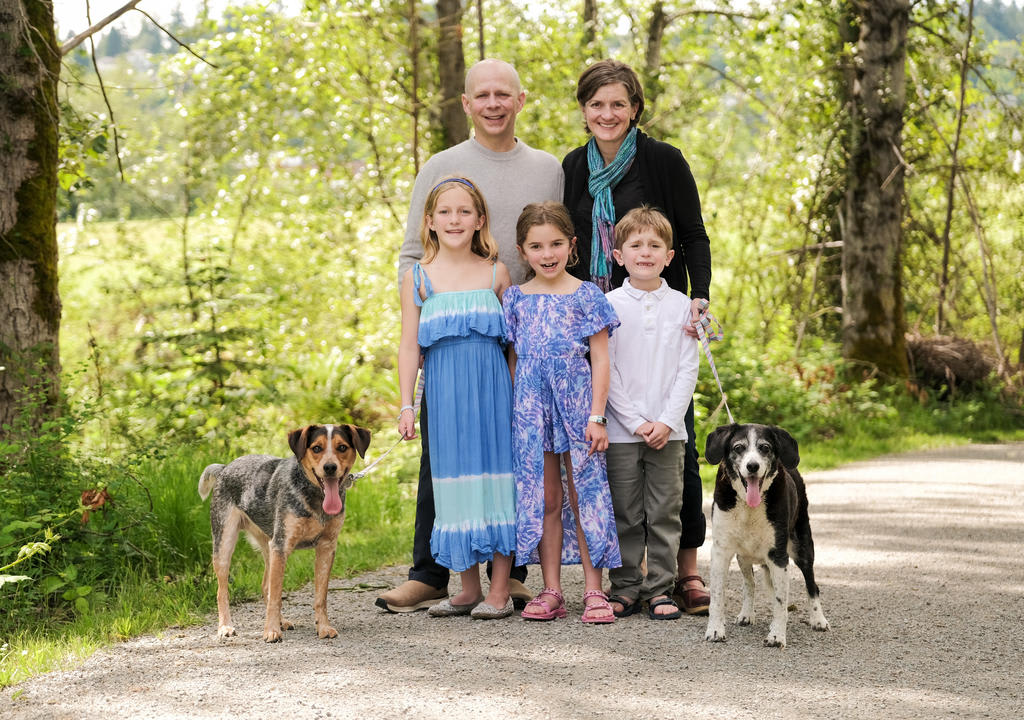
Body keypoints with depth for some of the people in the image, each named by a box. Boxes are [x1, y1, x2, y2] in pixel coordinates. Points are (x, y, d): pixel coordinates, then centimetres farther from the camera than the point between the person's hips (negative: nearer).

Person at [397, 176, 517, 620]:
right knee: (455, 479, 5)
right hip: (444, 392, 1)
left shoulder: (495, 273, 4)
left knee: (497, 475, -3)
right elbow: (409, 346, 5)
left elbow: (516, 339, 8)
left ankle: (499, 591, 4)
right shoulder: (418, 278, 5)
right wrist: (406, 405, 0)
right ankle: (469, 589, 16)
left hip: (491, 388, -1)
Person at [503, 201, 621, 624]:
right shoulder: (516, 298, 8)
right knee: (544, 500, 6)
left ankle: (594, 591, 5)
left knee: (585, 496, 0)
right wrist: (513, 412, 7)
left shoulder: (586, 295, 0)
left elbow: (600, 359, -2)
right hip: (530, 407, 3)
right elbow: (513, 359, 12)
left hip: (575, 403, -2)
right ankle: (551, 591, 11)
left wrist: (597, 416, -8)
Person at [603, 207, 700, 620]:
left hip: (667, 430, 1)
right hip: (621, 429, -1)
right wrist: (636, 422, -10)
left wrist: (667, 422, -9)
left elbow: (688, 370, 2)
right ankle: (625, 588, 13)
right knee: (625, 515, 3)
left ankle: (660, 588, 11)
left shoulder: (681, 306, 4)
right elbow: (605, 370, -3)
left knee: (665, 512, 3)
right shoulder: (609, 305, 0)